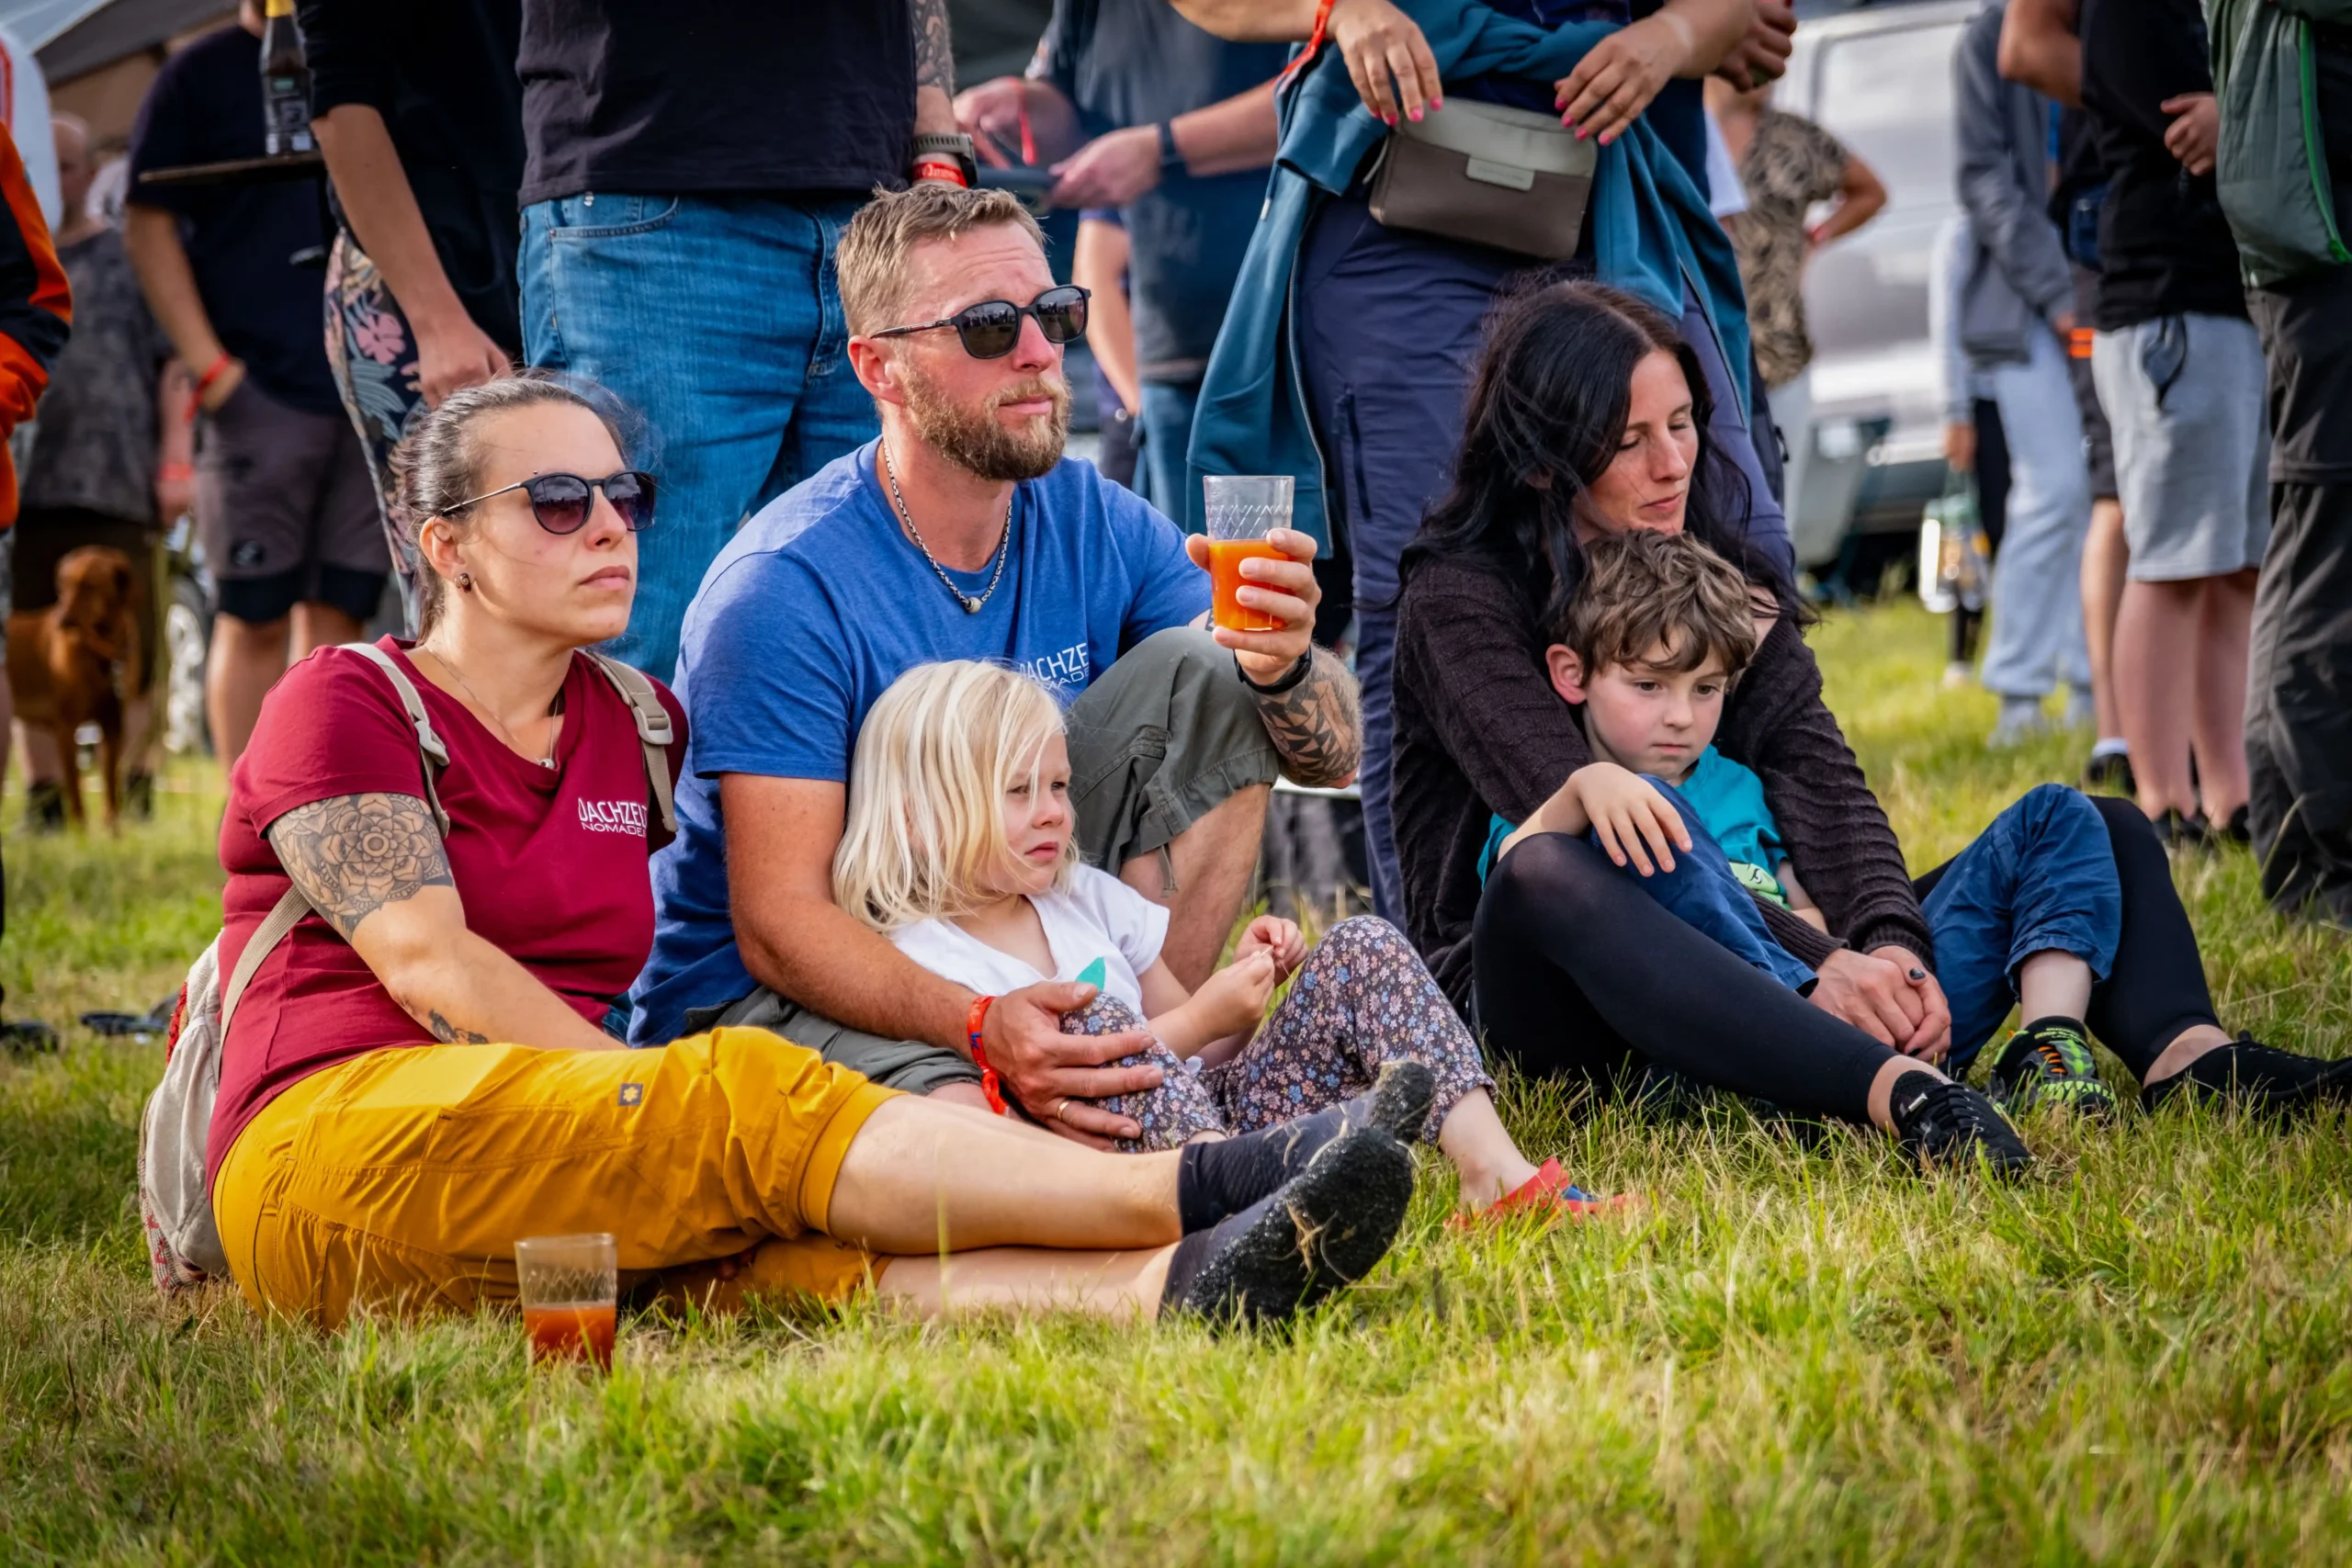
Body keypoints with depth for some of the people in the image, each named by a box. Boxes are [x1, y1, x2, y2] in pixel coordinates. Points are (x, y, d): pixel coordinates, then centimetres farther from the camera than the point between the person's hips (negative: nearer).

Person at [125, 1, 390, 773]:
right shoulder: (201, 73, 2)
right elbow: (148, 226, -1)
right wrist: (208, 363, -10)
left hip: (370, 389, 4)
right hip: (260, 386, -4)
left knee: (336, 614, 3)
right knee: (256, 617, -3)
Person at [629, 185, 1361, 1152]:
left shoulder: (1092, 523, -1)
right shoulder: (784, 586, -20)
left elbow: (1333, 757, -4)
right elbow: (777, 925, -24)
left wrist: (1282, 666, -29)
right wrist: (981, 1029, -42)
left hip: (1009, 949, 7)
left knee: (1200, 671, -6)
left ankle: (1142, 1047, -8)